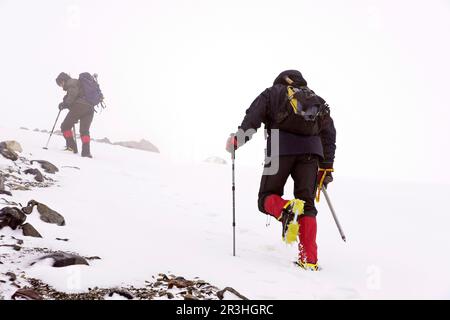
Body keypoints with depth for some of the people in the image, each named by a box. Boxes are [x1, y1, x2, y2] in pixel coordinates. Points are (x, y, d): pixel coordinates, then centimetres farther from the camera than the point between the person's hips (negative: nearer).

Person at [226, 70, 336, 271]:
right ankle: (309, 259, -7)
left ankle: (284, 209, -28)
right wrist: (326, 167, 24)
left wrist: (239, 138, -6)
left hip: (282, 148, -3)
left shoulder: (273, 93, 22)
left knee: (267, 197, 9)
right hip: (311, 150, 3)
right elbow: (329, 134, 24)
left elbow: (254, 116, 2)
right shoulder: (317, 101, 30)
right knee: (307, 205, 6)